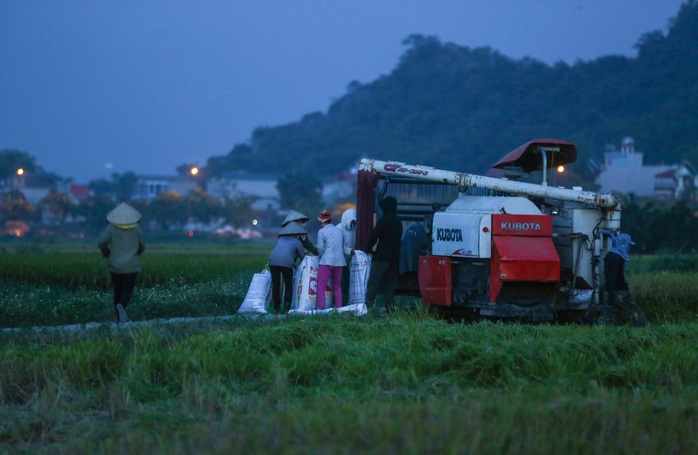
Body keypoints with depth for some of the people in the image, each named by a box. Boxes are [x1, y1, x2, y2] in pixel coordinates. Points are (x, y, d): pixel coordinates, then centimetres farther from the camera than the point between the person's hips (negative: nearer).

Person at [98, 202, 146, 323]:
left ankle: (119, 318, 19)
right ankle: (121, 307, -31)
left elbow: (101, 242, -18)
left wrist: (106, 253, 1)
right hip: (131, 266, -1)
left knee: (118, 291, 19)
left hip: (115, 265, 1)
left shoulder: (112, 227, -7)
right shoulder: (136, 228, -5)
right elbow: (142, 246, 2)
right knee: (127, 292, 1)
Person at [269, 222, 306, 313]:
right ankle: (286, 308, 3)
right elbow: (303, 257, 14)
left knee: (275, 285, 14)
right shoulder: (297, 242, 14)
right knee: (288, 286, 10)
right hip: (286, 263, -3)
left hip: (273, 262, 3)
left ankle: (276, 308, 12)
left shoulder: (280, 239, 28)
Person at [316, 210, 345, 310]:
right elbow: (343, 246, 16)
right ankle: (339, 307, 12)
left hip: (327, 261, -6)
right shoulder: (339, 230, 12)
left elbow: (320, 247, -6)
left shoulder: (322, 231, -5)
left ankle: (321, 308, -11)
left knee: (321, 286, -3)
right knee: (337, 286, 14)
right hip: (339, 261, 6)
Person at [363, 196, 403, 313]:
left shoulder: (384, 221, -11)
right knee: (389, 284, 10)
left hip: (382, 257, -7)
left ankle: (369, 305, -16)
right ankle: (390, 307, 4)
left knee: (373, 282, -8)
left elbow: (373, 236, -11)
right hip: (394, 258, 7)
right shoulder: (398, 222, 14)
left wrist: (367, 249, 6)